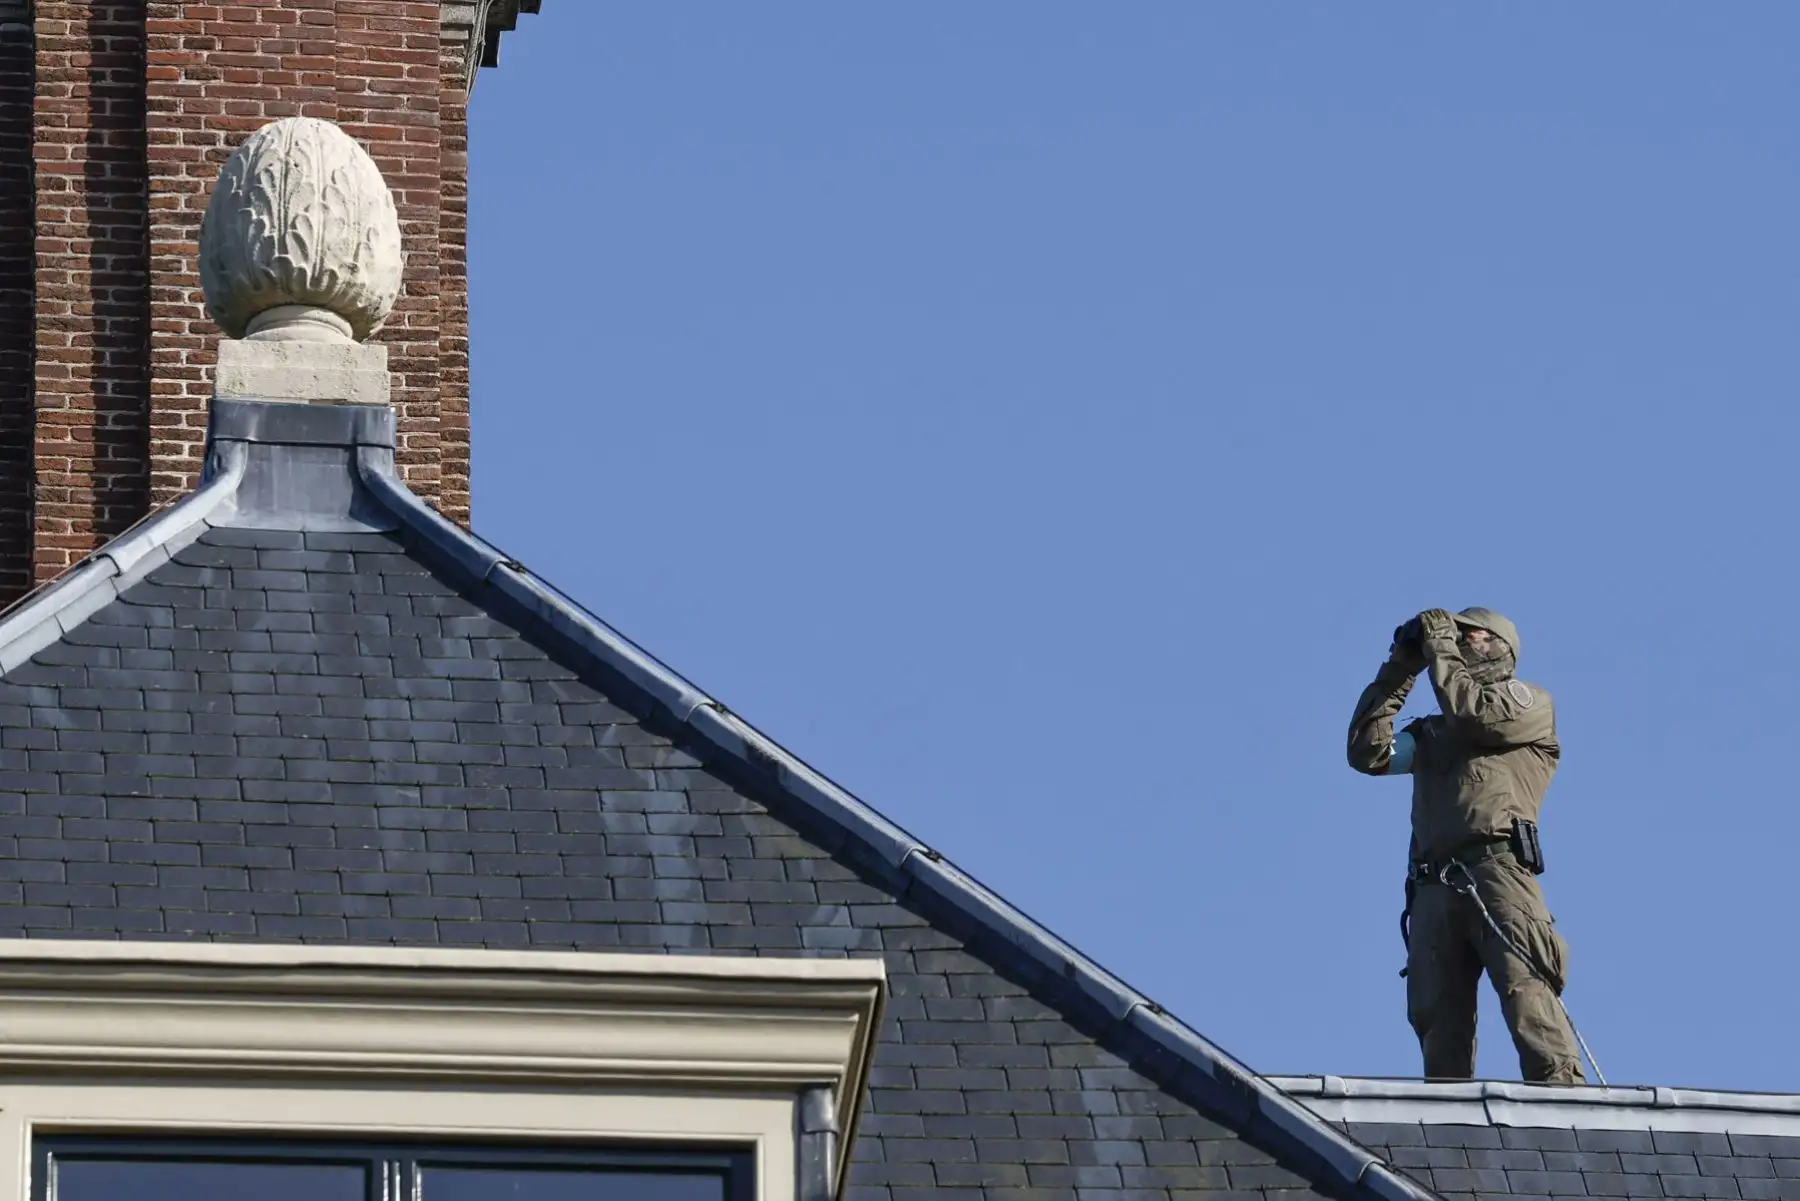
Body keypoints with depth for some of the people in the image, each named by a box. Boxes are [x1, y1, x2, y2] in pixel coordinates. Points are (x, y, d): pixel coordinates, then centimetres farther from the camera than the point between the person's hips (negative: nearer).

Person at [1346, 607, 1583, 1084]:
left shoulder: (1528, 703, 18)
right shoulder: (1431, 734, 33)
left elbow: (1475, 714, -2)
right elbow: (1369, 752, 19)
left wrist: (1440, 647, 10)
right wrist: (1399, 670, 20)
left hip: (1496, 870, -6)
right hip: (1432, 886, 6)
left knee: (1526, 991, -22)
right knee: (1438, 1020, -7)